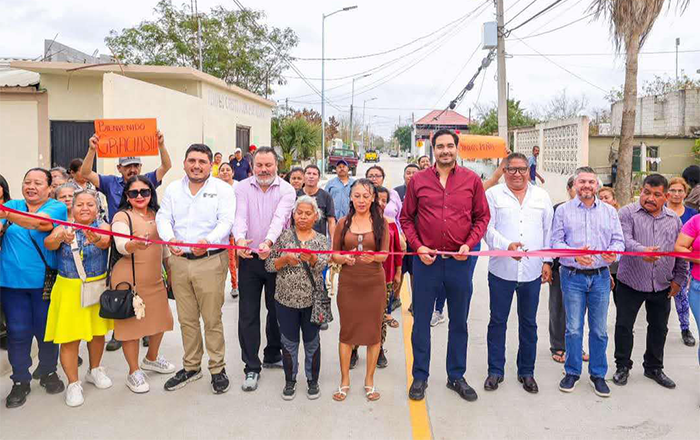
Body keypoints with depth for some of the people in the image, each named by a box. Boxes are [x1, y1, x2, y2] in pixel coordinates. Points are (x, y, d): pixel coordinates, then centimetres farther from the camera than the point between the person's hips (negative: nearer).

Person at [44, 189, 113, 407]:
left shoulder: (102, 226, -4)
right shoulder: (64, 227, -2)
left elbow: (106, 242, -27)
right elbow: (48, 243, -21)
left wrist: (97, 239, -52)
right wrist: (61, 236, -44)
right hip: (70, 289, -1)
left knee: (98, 332, 14)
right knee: (70, 338, -2)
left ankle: (95, 370, 36)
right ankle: (73, 384, 13)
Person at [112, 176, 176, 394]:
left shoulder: (157, 215, 11)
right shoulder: (122, 217, -8)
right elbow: (121, 246, -24)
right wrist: (136, 244, -45)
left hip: (155, 278, 6)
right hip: (129, 279, -6)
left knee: (159, 319, 15)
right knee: (131, 322, 1)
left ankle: (151, 359, 40)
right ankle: (134, 372, 17)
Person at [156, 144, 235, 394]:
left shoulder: (222, 188, 0)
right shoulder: (173, 188, 12)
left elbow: (226, 221, -11)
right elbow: (163, 217, 5)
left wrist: (208, 240, -30)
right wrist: (170, 238, -17)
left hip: (211, 261, -4)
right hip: (179, 261, 4)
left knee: (212, 319, 1)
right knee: (186, 319, 14)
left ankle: (218, 369, 15)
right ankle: (191, 367, 29)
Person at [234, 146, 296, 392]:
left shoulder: (286, 190, -2)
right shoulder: (242, 188, 3)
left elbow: (279, 218, -19)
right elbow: (240, 216, -13)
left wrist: (268, 242, -38)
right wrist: (240, 239, -35)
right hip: (249, 259, 0)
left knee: (277, 310, 13)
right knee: (248, 314, 2)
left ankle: (272, 355, 34)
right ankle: (252, 368, 12)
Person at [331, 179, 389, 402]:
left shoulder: (381, 222, 2)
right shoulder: (343, 223, 5)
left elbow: (384, 254, -5)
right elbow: (334, 254, 6)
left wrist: (373, 257, -27)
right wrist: (344, 258, -16)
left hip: (374, 283, -1)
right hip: (348, 283, 1)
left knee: (373, 331, 6)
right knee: (346, 331, 6)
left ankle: (369, 381, 21)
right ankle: (344, 381, 19)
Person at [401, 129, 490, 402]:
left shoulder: (472, 180, 1)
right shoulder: (418, 181, 1)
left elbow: (482, 216, 5)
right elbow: (406, 218, 5)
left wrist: (469, 244, -10)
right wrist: (418, 246, -7)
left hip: (460, 261, 1)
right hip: (426, 260, 0)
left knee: (459, 322, 12)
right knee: (421, 321, 8)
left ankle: (456, 377, 28)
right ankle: (420, 377, 23)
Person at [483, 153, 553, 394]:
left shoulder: (541, 196, 10)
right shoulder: (493, 194, 1)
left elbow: (548, 231, 11)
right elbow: (488, 228, -6)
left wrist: (547, 261, 6)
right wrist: (507, 245, -22)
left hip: (532, 271, 2)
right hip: (501, 270, -2)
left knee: (529, 323, 12)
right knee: (497, 322, 6)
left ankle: (526, 371, 26)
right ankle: (495, 371, 20)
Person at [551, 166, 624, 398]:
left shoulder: (609, 211, 10)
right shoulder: (563, 210, 2)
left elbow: (618, 240, 8)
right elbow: (556, 242, -3)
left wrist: (614, 252, -15)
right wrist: (575, 255, -19)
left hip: (600, 276, 2)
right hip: (573, 276, -2)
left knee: (599, 329, 8)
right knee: (573, 328, 3)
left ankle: (598, 374, 22)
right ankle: (572, 372, 19)